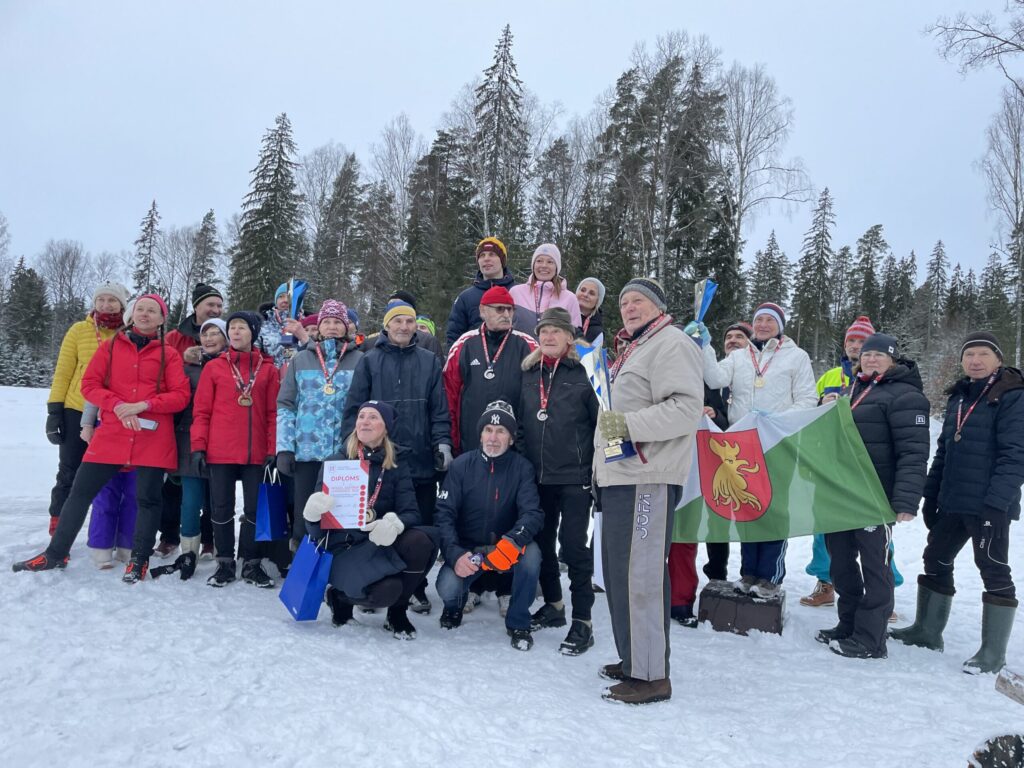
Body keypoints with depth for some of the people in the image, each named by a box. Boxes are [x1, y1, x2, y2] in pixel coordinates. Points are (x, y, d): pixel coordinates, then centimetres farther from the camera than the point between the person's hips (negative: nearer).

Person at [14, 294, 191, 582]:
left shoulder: (169, 354, 4)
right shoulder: (110, 346, 10)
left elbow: (181, 396, -3)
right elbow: (89, 384, 5)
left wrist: (143, 404, -15)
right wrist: (118, 405, -11)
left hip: (153, 437, -2)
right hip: (111, 434, 2)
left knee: (147, 498, 2)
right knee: (80, 491, 5)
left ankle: (139, 560, 16)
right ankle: (56, 553, 20)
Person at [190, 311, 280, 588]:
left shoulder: (268, 369, 6)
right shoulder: (213, 367, 5)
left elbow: (273, 412, 3)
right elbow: (201, 411, 3)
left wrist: (272, 449, -3)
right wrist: (198, 447, -5)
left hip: (255, 452, 0)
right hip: (219, 452, 0)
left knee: (254, 508, 7)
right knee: (222, 508, 7)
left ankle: (251, 564, 18)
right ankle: (225, 563, 19)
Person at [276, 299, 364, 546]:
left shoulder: (359, 360, 6)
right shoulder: (300, 360, 11)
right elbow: (285, 406, 8)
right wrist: (284, 448, -1)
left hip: (346, 452, -1)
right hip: (306, 451, 2)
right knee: (304, 515, 6)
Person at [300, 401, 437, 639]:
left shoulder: (396, 468, 5)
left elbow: (411, 513, -8)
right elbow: (317, 529, -3)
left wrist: (394, 524, -33)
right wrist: (313, 514, -29)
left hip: (383, 544, 3)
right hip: (345, 548, -3)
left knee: (420, 543, -30)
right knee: (386, 590, -31)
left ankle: (397, 612, -3)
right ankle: (340, 596, 6)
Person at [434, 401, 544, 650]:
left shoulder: (522, 468, -7)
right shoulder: (461, 465, -7)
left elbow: (533, 513, -18)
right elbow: (444, 514, -11)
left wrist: (513, 542, -38)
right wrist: (455, 555, -27)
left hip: (506, 552, 0)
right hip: (466, 550, 0)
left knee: (531, 553, -31)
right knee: (447, 587, -27)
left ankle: (518, 623, -7)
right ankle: (455, 604, 14)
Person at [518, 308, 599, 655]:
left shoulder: (583, 374, -4)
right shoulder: (528, 375, 11)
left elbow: (601, 422, -5)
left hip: (575, 475, -5)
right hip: (537, 475, 5)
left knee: (574, 544, -5)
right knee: (542, 540, 13)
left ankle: (582, 621, 4)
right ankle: (553, 604, 31)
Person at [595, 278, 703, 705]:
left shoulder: (672, 343, -6)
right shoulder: (630, 350, 25)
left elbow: (687, 407, -18)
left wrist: (628, 424, -22)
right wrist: (601, 464, 27)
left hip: (647, 478, -10)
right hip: (619, 476, 10)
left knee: (640, 574, -9)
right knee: (618, 570, 13)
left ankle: (651, 674, -1)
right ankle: (633, 659, 24)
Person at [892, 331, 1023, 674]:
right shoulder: (958, 397, 13)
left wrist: (996, 502, -23)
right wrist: (930, 495, 14)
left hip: (989, 504, -7)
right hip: (953, 502, 8)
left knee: (993, 570, 0)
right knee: (935, 560, 14)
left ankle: (993, 652, 10)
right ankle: (927, 630, 28)